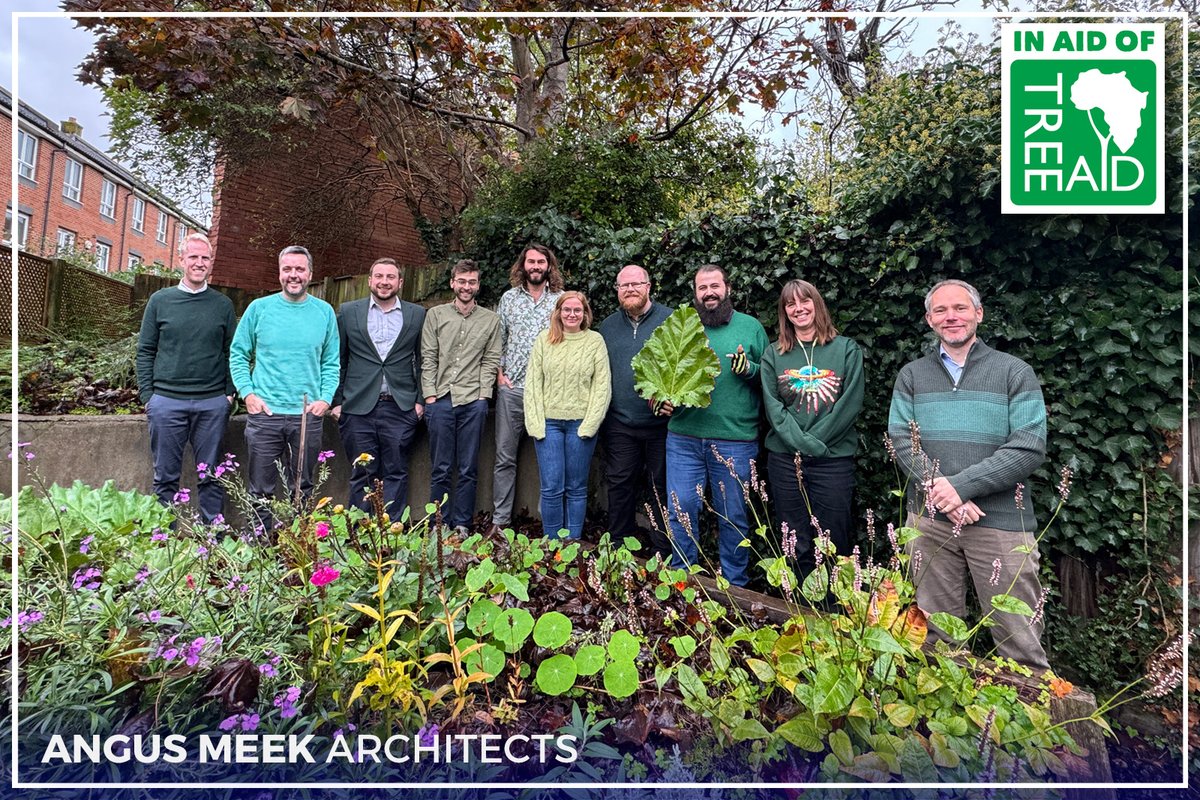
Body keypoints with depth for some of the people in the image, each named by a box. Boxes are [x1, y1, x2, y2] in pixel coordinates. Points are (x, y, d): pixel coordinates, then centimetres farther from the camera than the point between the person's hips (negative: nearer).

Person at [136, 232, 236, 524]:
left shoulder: (223, 305, 7)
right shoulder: (160, 300, 7)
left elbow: (231, 352, 7)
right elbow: (145, 351, 7)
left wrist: (230, 392, -2)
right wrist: (147, 395, 0)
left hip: (213, 403, 0)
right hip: (167, 401, 0)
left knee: (210, 476, 7)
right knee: (166, 476, 8)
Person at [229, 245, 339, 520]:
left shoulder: (325, 312, 5)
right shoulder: (259, 308, 2)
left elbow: (331, 362, 8)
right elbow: (238, 355, 7)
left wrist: (326, 398, -4)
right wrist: (247, 393, -4)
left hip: (308, 415, 1)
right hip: (264, 413, -1)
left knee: (301, 490, 12)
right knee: (260, 490, 6)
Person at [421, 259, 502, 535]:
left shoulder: (491, 319, 10)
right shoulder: (435, 315, 10)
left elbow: (491, 360, 7)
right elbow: (428, 358, 6)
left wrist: (483, 394, -4)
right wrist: (430, 395, -2)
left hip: (473, 401, 0)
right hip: (441, 399, 0)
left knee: (468, 470, 4)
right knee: (441, 469, 3)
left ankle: (462, 526, 14)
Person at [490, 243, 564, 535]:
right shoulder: (509, 298, 11)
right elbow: (498, 340, 14)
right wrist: (499, 373, 4)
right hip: (512, 388, 2)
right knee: (505, 457, 5)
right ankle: (500, 520, 15)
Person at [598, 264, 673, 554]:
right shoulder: (607, 326, 12)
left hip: (661, 423, -3)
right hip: (619, 424, 4)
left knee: (661, 487, 7)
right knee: (620, 486, 10)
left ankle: (665, 555, 21)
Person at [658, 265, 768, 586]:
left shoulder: (751, 326, 5)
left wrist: (750, 369, -15)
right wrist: (659, 395, -3)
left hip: (735, 442, -1)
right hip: (683, 438, 2)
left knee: (734, 516, 10)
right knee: (680, 510, 5)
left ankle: (735, 586, 28)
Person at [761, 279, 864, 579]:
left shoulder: (847, 350, 5)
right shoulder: (774, 355, 8)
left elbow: (851, 403, -4)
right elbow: (773, 406, 0)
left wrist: (815, 442, -12)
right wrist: (801, 442, -13)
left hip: (834, 459, -1)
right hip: (784, 459, 2)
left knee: (834, 543, 4)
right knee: (795, 544, 9)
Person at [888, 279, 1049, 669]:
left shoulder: (1015, 372, 2)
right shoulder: (912, 375, 9)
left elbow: (1029, 448, -8)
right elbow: (901, 438, 0)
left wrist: (961, 485, -16)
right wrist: (937, 488, -14)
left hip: (1001, 520, -2)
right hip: (929, 519, 2)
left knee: (1020, 639, 4)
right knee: (937, 631, 14)